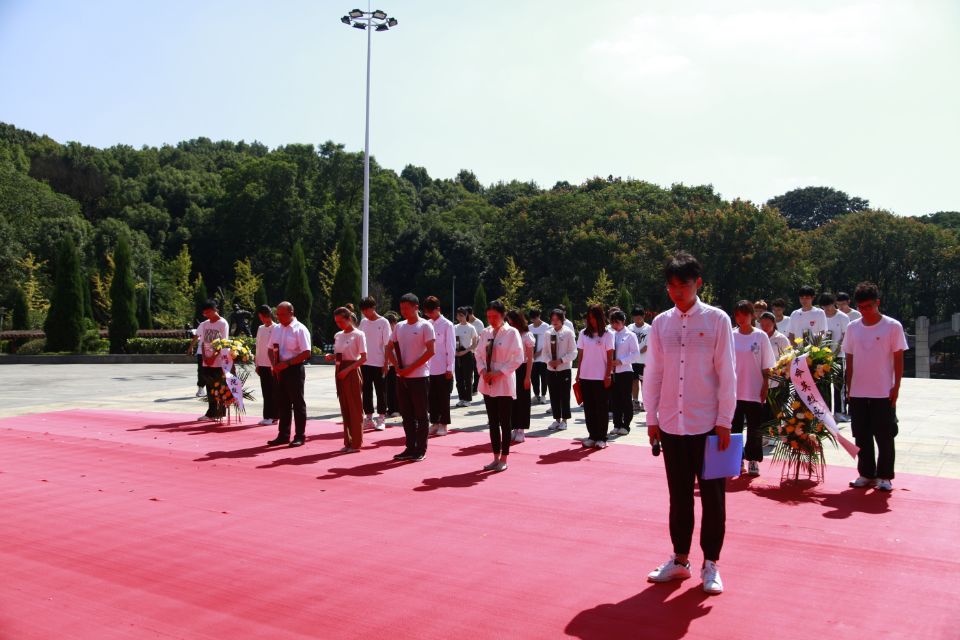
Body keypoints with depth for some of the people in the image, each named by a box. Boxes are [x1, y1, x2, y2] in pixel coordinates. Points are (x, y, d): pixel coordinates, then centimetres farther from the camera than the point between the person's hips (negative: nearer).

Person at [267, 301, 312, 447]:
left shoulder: (300, 329, -11)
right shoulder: (276, 329, 11)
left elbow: (306, 353, -16)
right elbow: (271, 349, 16)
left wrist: (287, 363, -19)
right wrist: (274, 364, -2)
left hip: (294, 370, -7)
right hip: (279, 370, 7)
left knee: (298, 403, 2)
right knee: (282, 403, 12)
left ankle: (300, 436, 9)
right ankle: (283, 435, 20)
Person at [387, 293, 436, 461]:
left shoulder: (425, 326, -7)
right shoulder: (399, 326, 11)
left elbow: (430, 351, -14)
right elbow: (390, 349, 15)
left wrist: (410, 368, -15)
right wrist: (397, 366, -3)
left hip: (419, 377, -6)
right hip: (402, 377, 6)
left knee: (420, 415, 2)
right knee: (406, 414, 11)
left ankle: (420, 450, 10)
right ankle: (410, 448, 20)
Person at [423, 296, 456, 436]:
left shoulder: (447, 325, -7)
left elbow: (451, 348, -8)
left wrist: (449, 368, -10)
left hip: (443, 369, -5)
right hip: (430, 368, 5)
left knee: (443, 398, 3)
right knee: (432, 397, 10)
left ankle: (443, 425, 12)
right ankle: (434, 423, 19)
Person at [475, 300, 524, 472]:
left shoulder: (512, 333, -8)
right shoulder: (485, 333, 8)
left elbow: (518, 358, -11)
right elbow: (479, 354, 12)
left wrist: (499, 372, -16)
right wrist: (482, 370, -7)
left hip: (504, 384, -5)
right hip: (487, 384, 5)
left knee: (504, 423, 2)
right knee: (492, 422, 11)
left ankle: (503, 459, 12)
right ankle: (496, 458, 20)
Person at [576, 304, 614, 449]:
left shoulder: (607, 334, -1)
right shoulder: (583, 333, 6)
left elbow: (610, 358, -2)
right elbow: (580, 355, 8)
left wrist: (608, 376, -8)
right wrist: (578, 374, 4)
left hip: (601, 377, -3)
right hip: (586, 377, 3)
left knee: (601, 408, 2)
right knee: (589, 407, 7)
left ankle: (601, 438, 8)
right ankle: (592, 436, 15)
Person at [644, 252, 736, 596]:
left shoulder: (717, 320, -4)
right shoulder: (661, 323, 5)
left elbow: (727, 374, -5)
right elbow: (653, 374, 8)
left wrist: (724, 421, -8)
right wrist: (652, 418, 5)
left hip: (708, 425, -3)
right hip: (671, 425, 3)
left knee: (712, 496, 6)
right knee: (679, 495, 12)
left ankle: (711, 564, 20)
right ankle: (680, 559, 26)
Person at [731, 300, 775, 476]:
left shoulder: (760, 336, -2)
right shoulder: (731, 336, 3)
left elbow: (766, 366, -1)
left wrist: (765, 387, -6)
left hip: (754, 391, -2)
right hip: (734, 391, 2)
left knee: (754, 428, 5)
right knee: (735, 427, 7)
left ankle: (753, 461, 16)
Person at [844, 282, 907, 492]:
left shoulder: (893, 326, -5)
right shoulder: (852, 328, 5)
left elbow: (898, 359, -3)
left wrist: (896, 387, -8)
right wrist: (849, 388, 7)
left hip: (883, 393, -4)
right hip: (858, 393, 4)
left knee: (885, 437, 3)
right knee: (862, 437, 9)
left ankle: (884, 476, 15)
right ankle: (866, 474, 20)